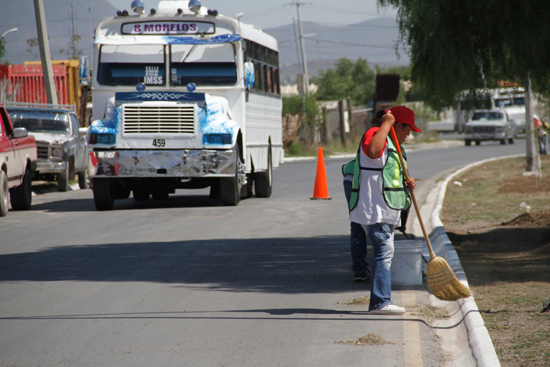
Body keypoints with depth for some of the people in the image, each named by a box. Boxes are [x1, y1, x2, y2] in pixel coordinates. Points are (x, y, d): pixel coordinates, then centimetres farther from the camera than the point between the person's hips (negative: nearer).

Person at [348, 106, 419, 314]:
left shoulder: (393, 145, 24)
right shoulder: (375, 134, -10)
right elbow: (373, 151, -35)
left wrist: (407, 184, 10)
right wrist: (386, 123, -26)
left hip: (387, 211, 11)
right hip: (374, 209, -11)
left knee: (384, 253, 12)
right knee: (384, 250, -18)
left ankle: (378, 303, 17)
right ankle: (381, 301, -22)